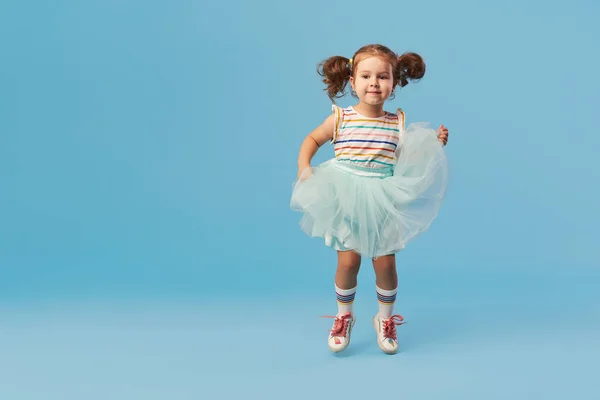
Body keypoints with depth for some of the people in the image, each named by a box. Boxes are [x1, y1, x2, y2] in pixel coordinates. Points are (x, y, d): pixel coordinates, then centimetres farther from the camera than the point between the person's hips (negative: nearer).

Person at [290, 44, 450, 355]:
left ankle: (385, 320, 27)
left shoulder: (398, 122, 0)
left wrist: (435, 144, -7)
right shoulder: (340, 118, -3)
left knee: (385, 264, 2)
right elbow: (312, 139, 10)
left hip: (383, 204, 1)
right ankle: (343, 317, 25)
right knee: (348, 261, -2)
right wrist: (303, 166, -5)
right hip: (347, 201, -1)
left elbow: (411, 160, 7)